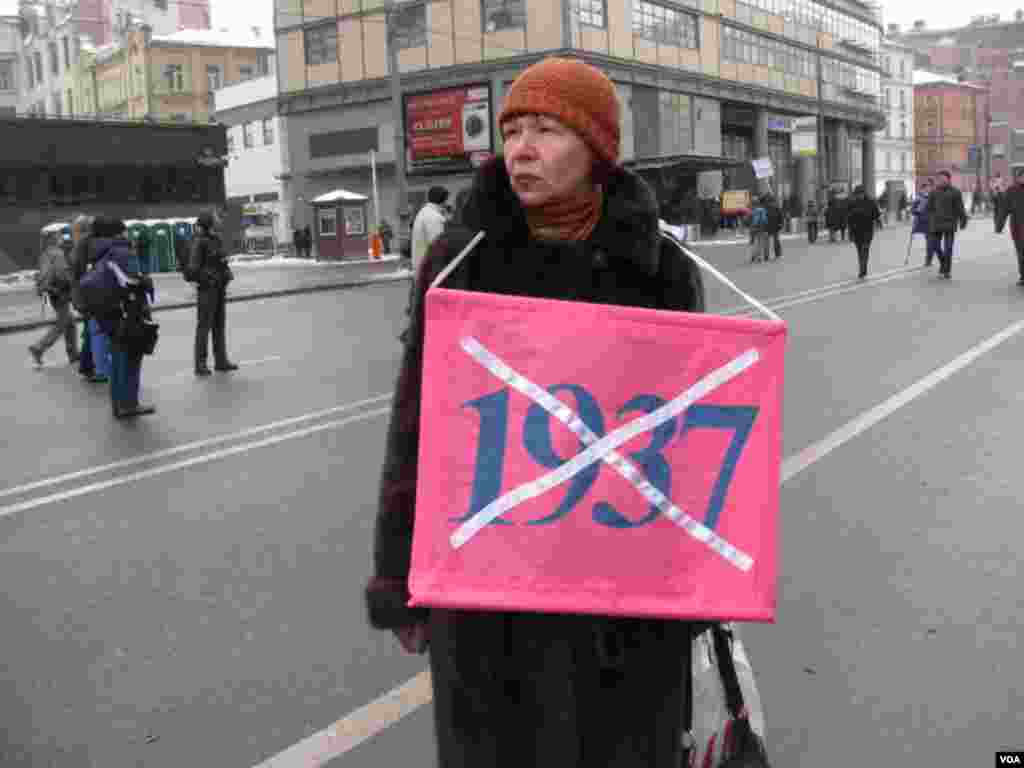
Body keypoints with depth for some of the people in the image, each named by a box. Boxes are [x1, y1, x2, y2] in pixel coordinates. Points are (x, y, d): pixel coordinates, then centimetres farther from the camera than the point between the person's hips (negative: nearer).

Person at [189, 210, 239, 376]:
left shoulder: (216, 239, 12)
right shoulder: (199, 241, -12)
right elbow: (194, 267, -15)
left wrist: (226, 277, 12)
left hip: (220, 287, 8)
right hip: (207, 288, -8)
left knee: (219, 324, 12)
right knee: (204, 325, -4)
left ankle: (221, 360, 19)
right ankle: (200, 364, 1)